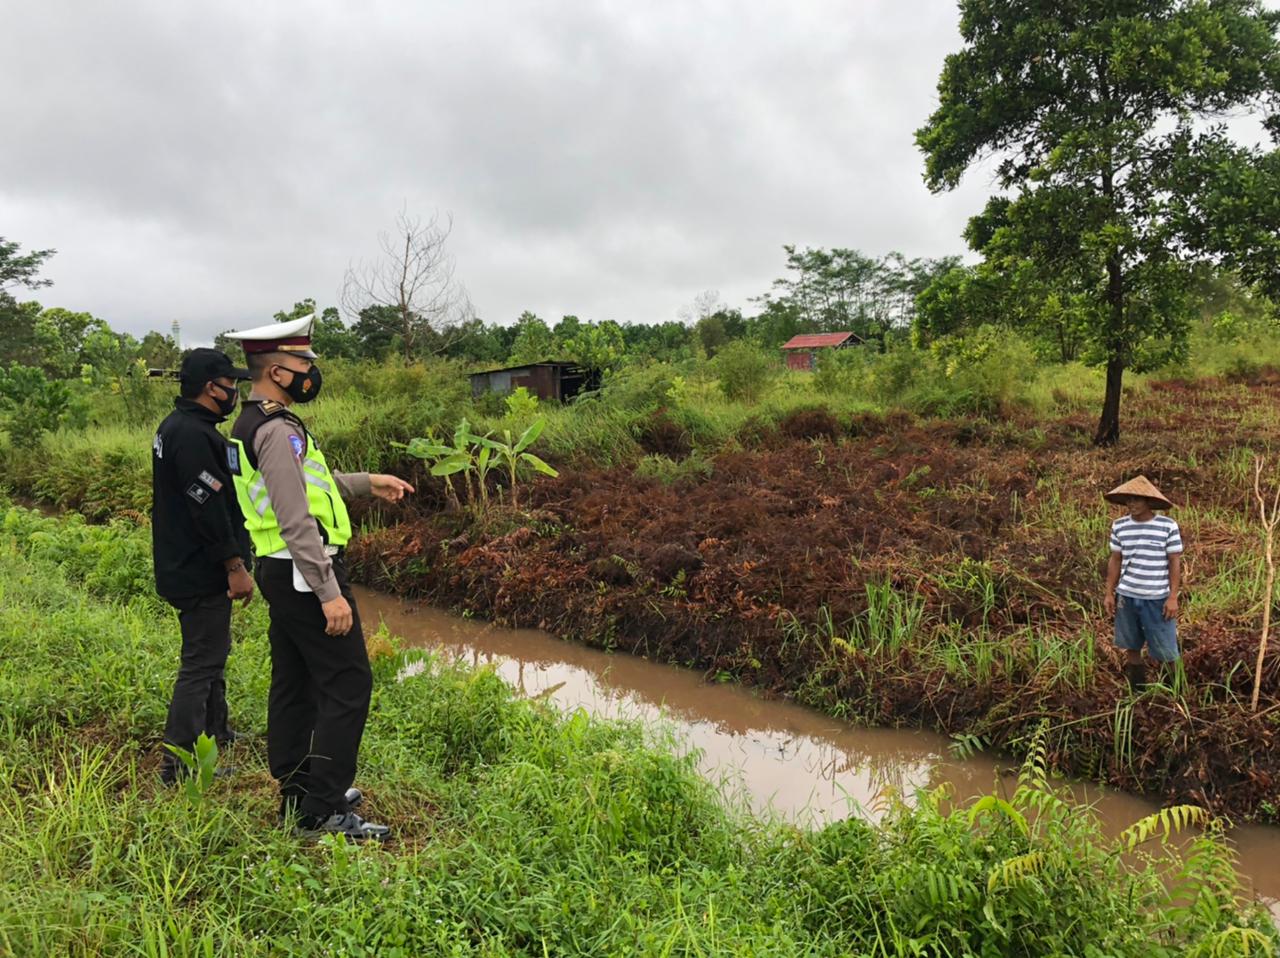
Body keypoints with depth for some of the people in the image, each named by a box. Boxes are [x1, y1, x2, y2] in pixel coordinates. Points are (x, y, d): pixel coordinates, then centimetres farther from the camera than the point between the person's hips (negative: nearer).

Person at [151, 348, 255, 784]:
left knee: (211, 653, 23)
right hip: (201, 572, -11)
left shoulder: (178, 426, 13)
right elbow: (209, 507, -26)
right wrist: (235, 566, -22)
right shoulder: (193, 434, -22)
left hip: (187, 565, 11)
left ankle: (216, 734, 38)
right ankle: (178, 762, 3)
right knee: (201, 662, -4)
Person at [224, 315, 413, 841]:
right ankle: (323, 812, -1)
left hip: (279, 571, 11)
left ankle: (298, 794, 27)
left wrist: (366, 482, 24)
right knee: (347, 685, -6)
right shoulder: (277, 429, -19)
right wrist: (329, 592, -24)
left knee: (294, 685, 16)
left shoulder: (251, 424, 13)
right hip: (304, 573, -11)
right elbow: (297, 521, -24)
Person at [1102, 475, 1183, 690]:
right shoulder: (1119, 526, 1)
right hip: (1127, 596, 3)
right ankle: (1137, 692, 25)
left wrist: (1173, 598, -8)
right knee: (1131, 648, 12)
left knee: (1165, 651, 3)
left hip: (1157, 598, -3)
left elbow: (1175, 563, -4)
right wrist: (1109, 593, 7)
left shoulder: (1168, 526, -9)